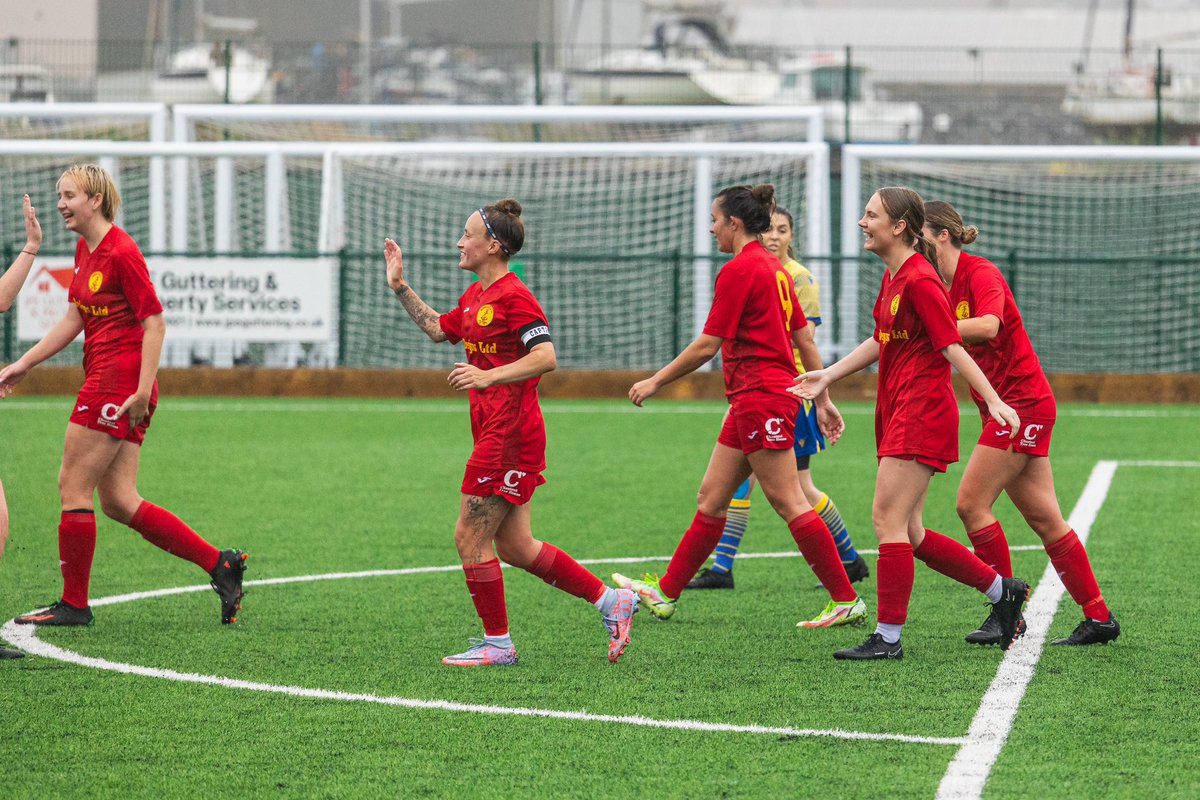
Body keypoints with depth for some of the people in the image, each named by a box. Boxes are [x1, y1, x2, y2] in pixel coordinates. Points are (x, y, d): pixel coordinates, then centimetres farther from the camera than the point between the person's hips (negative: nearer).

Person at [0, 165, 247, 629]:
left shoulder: (121, 252, -15)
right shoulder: (84, 250, 14)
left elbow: (154, 322, -16)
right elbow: (73, 320, 21)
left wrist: (142, 390, -22)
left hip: (118, 384, -9)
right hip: (104, 380, 9)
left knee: (73, 487, -2)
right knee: (119, 501, 8)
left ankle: (74, 604, 7)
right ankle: (219, 564, 10)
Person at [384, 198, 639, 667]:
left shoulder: (513, 297, -15)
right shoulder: (475, 296, 15)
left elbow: (545, 357, -24)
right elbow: (438, 329, 32)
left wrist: (488, 376, -33)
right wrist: (401, 288, 26)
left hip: (510, 435, -10)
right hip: (494, 433, 10)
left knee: (471, 537, -4)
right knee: (514, 548, 10)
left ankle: (497, 645, 6)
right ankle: (612, 602, 16)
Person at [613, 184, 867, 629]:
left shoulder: (738, 271, -13)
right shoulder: (773, 268, 14)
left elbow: (707, 346, -13)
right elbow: (804, 340, 16)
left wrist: (656, 382, -3)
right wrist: (822, 400, 20)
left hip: (760, 398, -10)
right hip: (753, 403, 10)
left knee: (789, 503, -7)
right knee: (711, 497, 12)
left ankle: (846, 601, -5)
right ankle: (665, 592, 17)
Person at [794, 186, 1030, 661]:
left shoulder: (919, 280, -15)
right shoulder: (893, 277, 14)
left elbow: (953, 347, -18)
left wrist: (993, 400, -23)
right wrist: (828, 376, 23)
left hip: (922, 413, -10)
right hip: (897, 413, 10)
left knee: (888, 519, -10)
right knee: (908, 534, 11)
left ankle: (888, 637, -4)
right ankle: (1001, 590, 22)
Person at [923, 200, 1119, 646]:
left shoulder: (980, 274, -16)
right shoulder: (941, 286, 11)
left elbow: (988, 326, -34)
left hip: (1022, 401, -9)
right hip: (1001, 406, 9)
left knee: (972, 503, -10)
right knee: (1044, 519, 7)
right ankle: (1099, 618, 9)